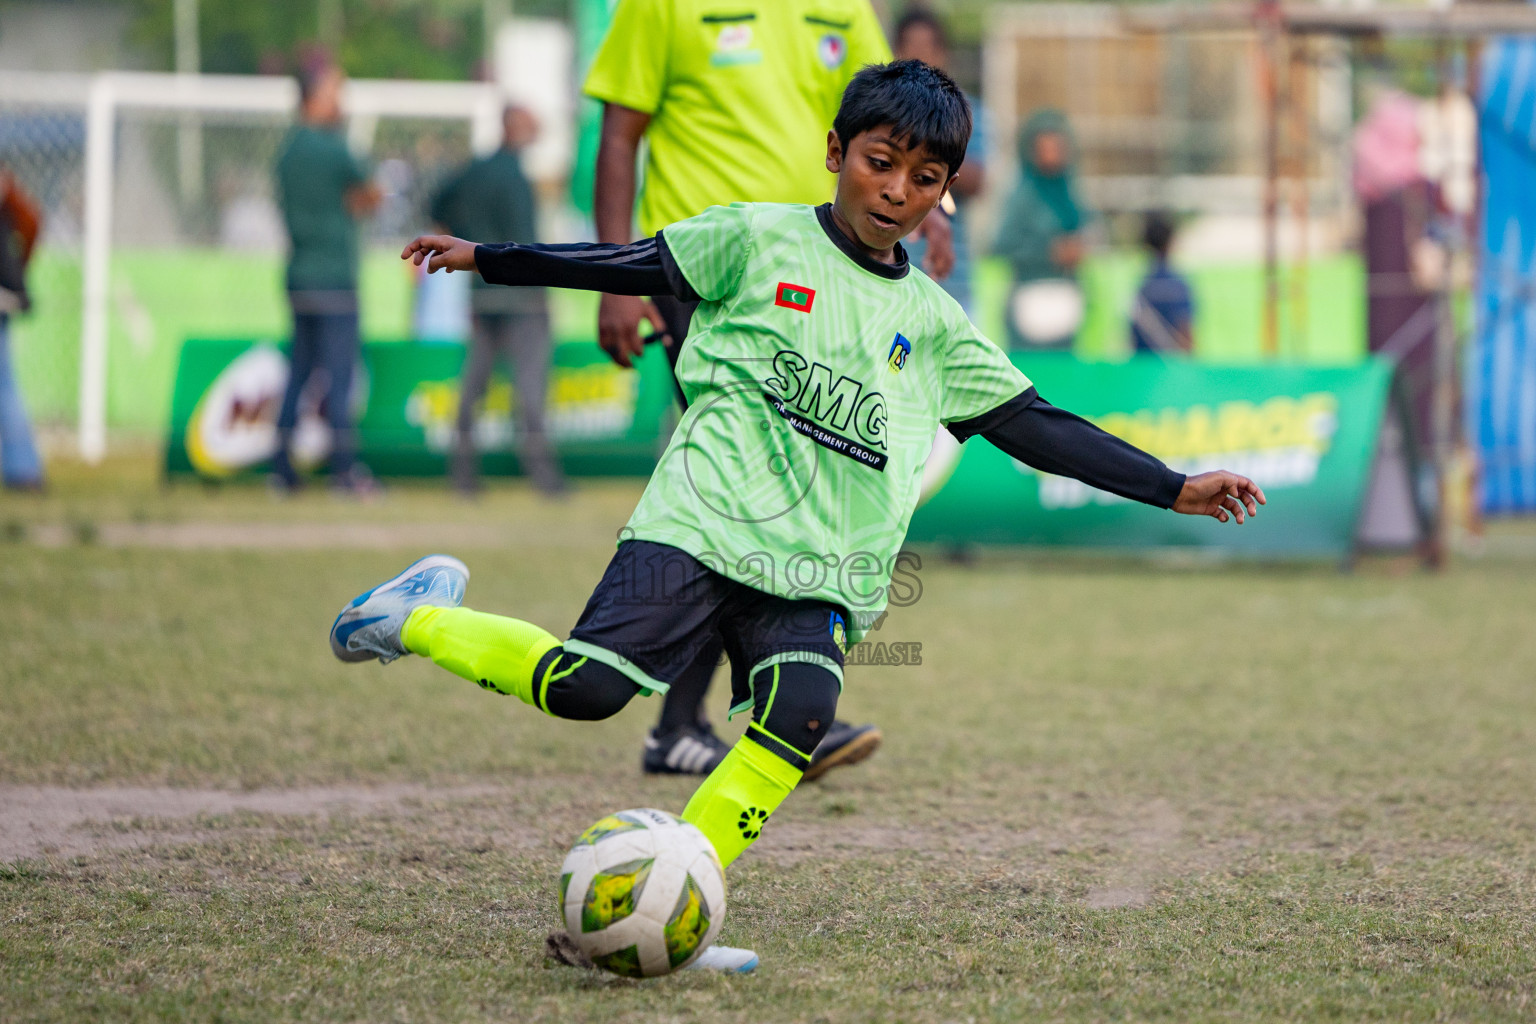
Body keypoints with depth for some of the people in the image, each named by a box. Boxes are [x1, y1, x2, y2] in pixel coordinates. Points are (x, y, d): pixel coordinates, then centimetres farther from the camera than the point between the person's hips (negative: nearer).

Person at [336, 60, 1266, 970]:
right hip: (704, 522, -3)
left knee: (798, 717, -25)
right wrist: (483, 258, 9)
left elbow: (1039, 427, 17)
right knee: (586, 684, -21)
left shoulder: (934, 326, 16)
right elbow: (635, 267, 12)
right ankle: (423, 617, 6)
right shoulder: (759, 242, 7)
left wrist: (1174, 488, 12)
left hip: (822, 570, 3)